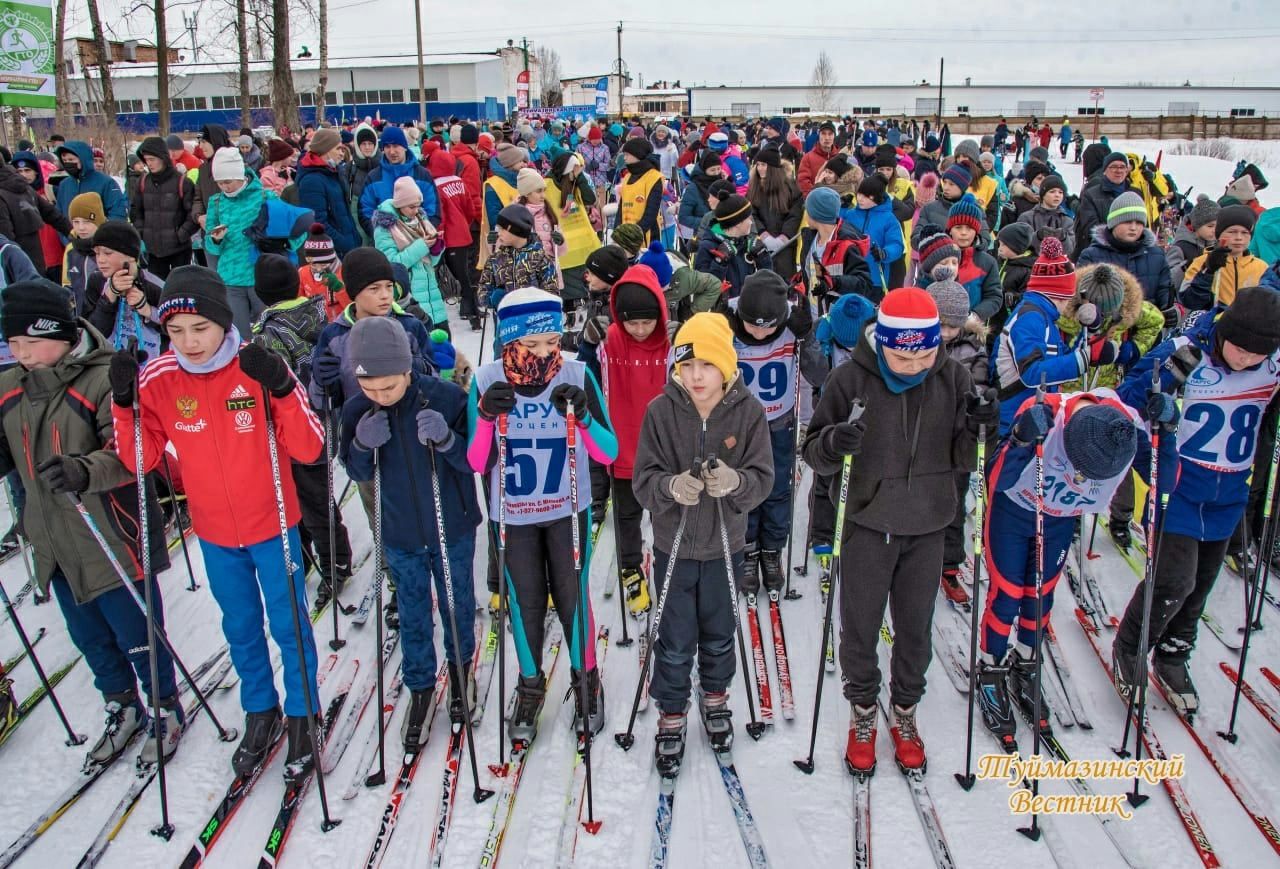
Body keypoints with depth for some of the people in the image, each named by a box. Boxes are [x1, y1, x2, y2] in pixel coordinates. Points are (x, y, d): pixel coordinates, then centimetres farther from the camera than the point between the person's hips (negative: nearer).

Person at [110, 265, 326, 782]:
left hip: (272, 525, -3)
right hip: (214, 532, 3)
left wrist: (283, 390, -36)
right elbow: (140, 460, -6)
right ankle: (259, 712, 41)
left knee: (289, 626, 11)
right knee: (240, 628, 20)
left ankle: (301, 715, 31)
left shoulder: (259, 368, -19)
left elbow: (309, 450, -22)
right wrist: (124, 403, -20)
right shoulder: (159, 380, -11)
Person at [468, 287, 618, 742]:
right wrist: (487, 417, -28)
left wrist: (582, 418, -31)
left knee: (571, 594, 9)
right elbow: (476, 464, -10)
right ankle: (530, 685, 36)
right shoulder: (487, 380, -15)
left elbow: (609, 452, -12)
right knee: (525, 599, 13)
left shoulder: (577, 375, -16)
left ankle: (586, 677, 35)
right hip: (512, 515, 1)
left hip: (568, 509, 0)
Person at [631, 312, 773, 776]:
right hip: (674, 545, -1)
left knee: (719, 634, 20)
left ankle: (715, 698, 47)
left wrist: (734, 481, -33)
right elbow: (643, 479, -12)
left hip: (725, 545, 1)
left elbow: (763, 477, -11)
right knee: (676, 642, 9)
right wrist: (671, 487, -35)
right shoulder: (661, 411, -14)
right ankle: (671, 716, 31)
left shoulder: (748, 411, -12)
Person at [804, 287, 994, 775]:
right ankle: (863, 714, 34)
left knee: (915, 629, 16)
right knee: (860, 628, 11)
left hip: (927, 527, 2)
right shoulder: (851, 379, -15)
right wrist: (833, 443, -32)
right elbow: (814, 455, -9)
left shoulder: (952, 378, -6)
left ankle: (905, 713, 38)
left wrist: (979, 428, -20)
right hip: (867, 524, -2)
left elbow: (964, 460, 1)